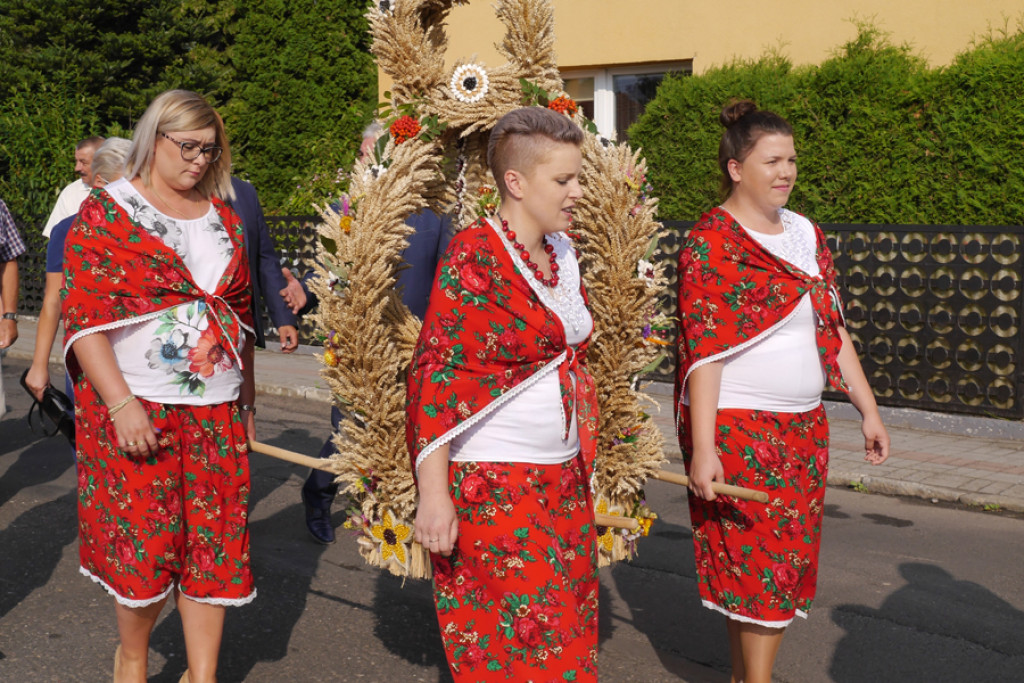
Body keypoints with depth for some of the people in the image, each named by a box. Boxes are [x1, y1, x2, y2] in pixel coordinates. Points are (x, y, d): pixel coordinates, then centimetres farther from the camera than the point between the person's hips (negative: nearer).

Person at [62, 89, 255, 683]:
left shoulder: (222, 214, 13)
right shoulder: (107, 211, -3)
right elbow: (85, 319, -9)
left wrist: (247, 399, 17)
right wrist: (121, 404, -18)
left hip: (217, 409, 4)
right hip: (137, 407, -4)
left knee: (215, 539, 4)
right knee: (143, 540, 1)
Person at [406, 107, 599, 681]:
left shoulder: (564, 252, 11)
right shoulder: (474, 255, -12)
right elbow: (436, 374, -16)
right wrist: (434, 492, -20)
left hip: (564, 480, 7)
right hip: (490, 483, -7)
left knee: (570, 628, 10)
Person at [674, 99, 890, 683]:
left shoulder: (807, 236, 11)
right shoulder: (712, 244, -11)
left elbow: (833, 332, 16)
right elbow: (703, 351, -17)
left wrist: (869, 410, 12)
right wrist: (702, 447, -22)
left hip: (803, 427, 7)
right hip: (738, 429, -7)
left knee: (788, 563, 12)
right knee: (761, 563, -3)